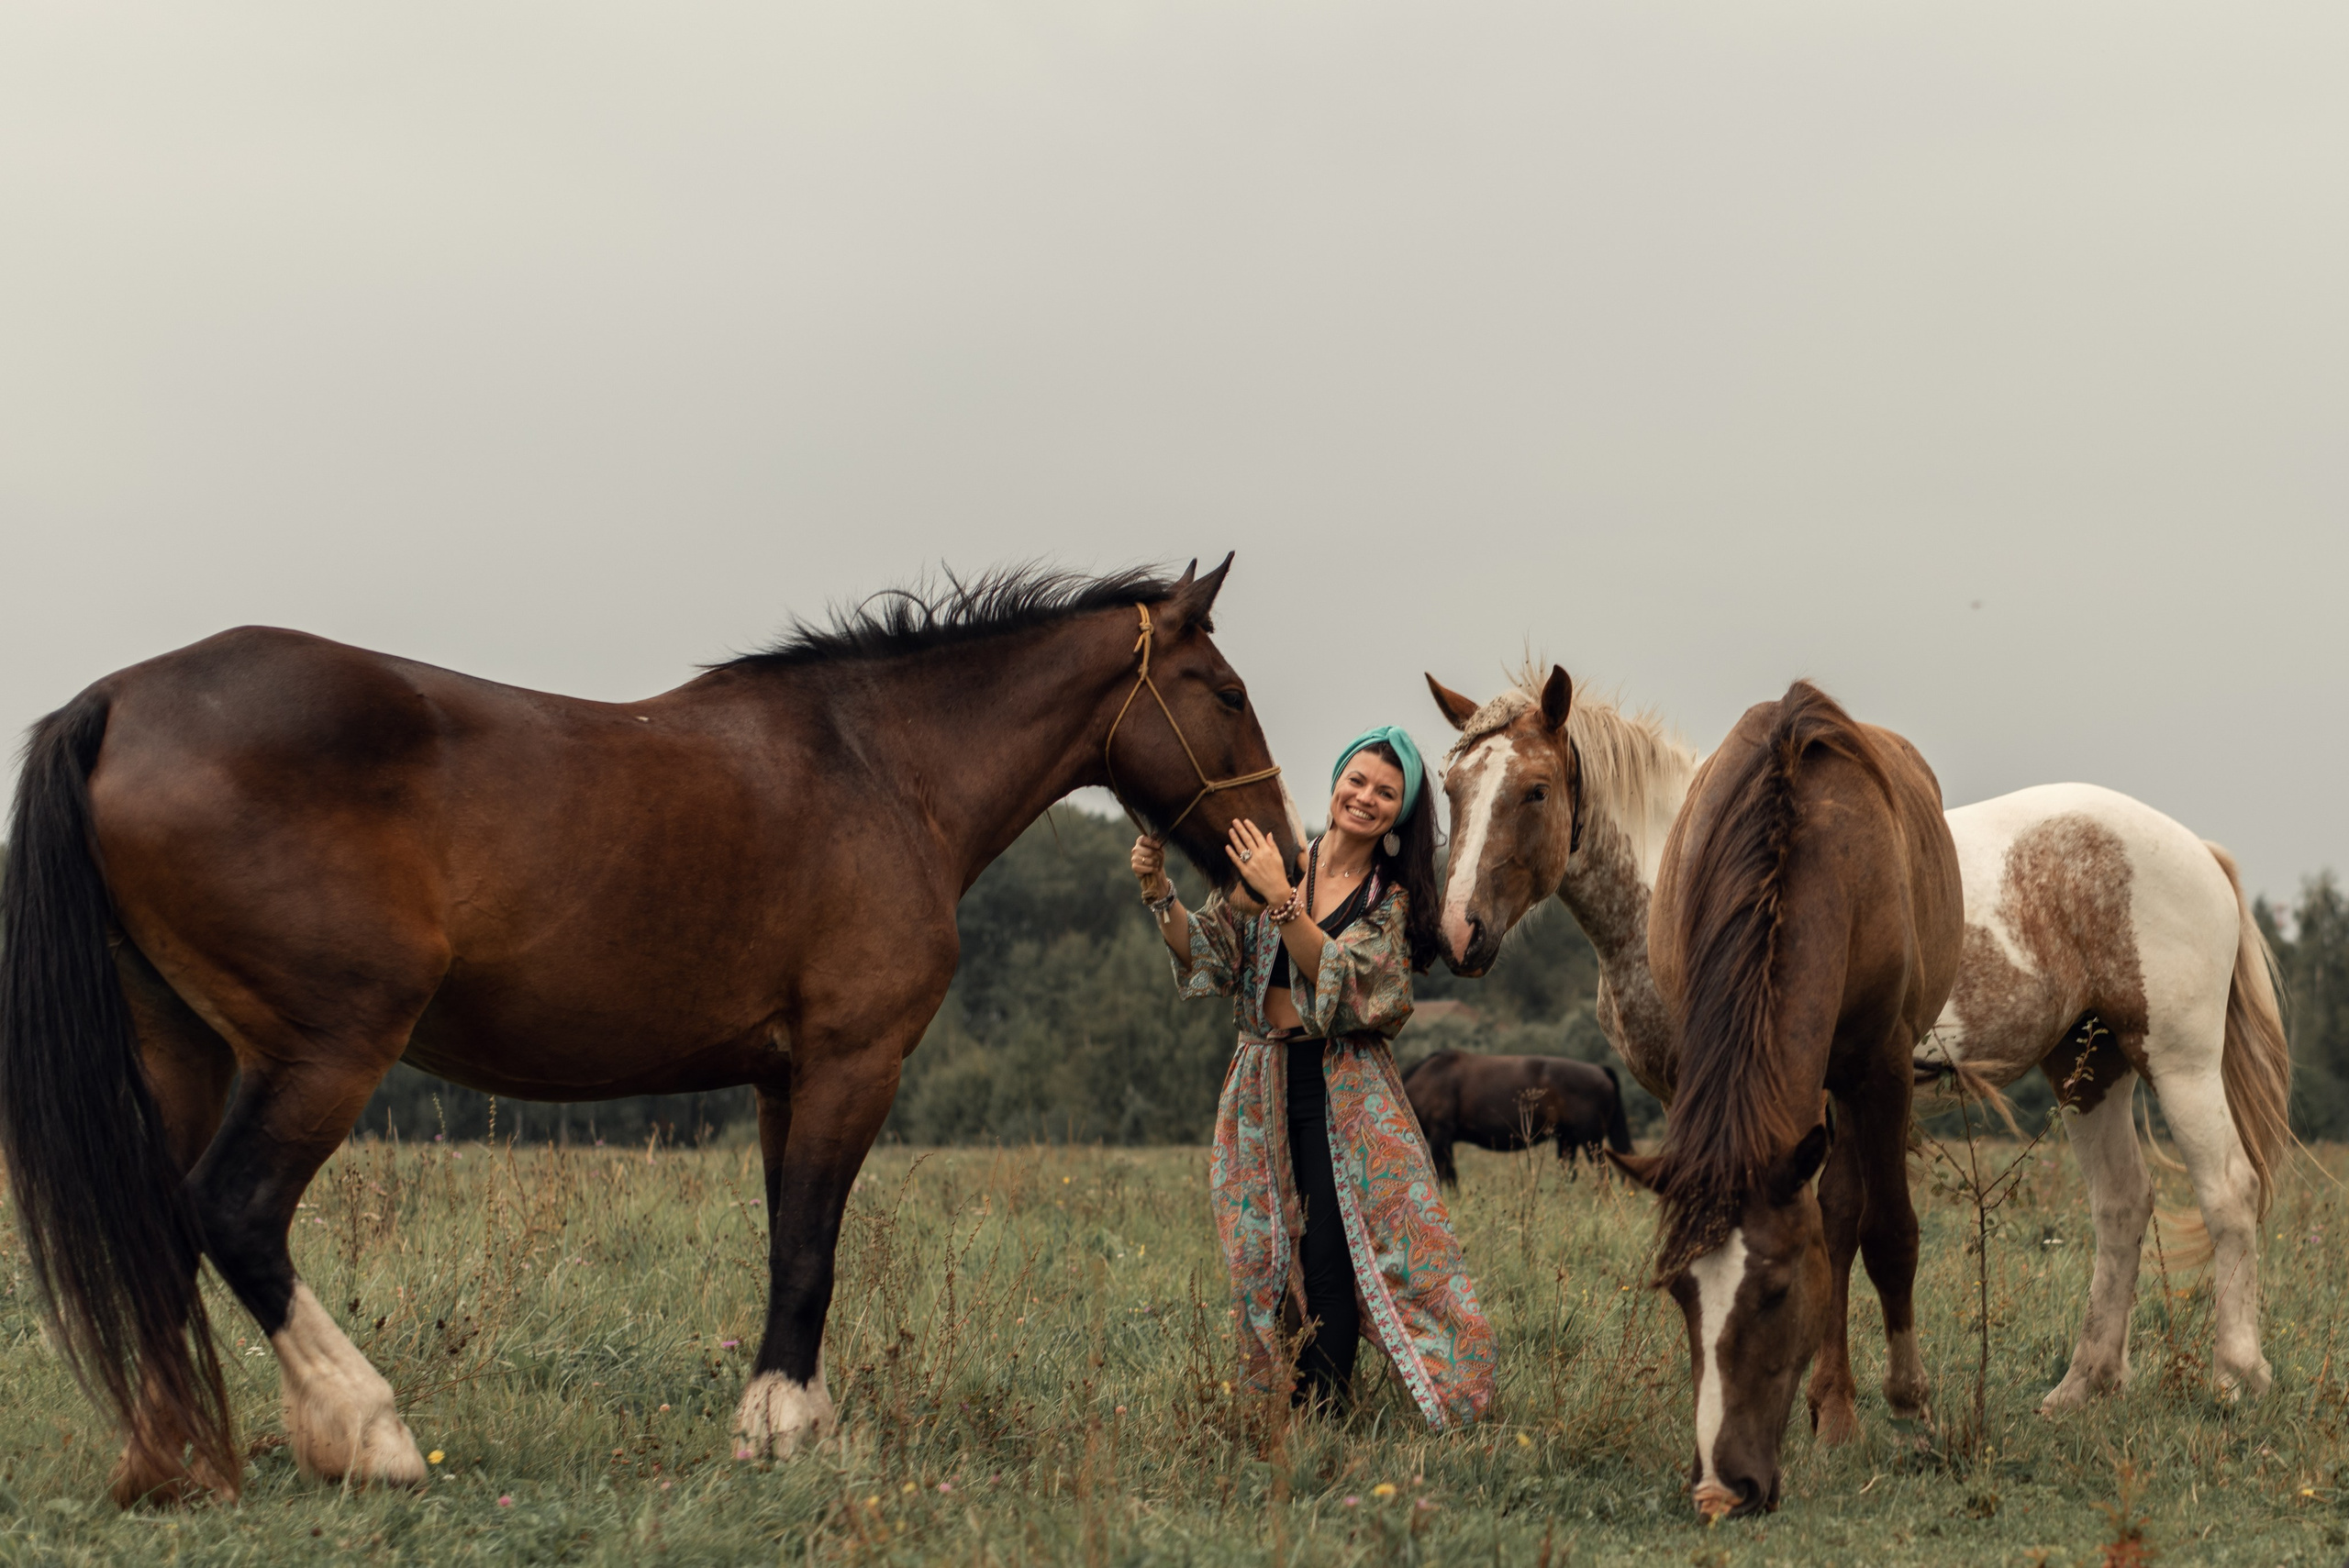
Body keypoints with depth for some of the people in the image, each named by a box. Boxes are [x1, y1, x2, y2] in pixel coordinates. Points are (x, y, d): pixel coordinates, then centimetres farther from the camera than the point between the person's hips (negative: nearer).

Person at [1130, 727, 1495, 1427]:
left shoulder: (1393, 898, 0)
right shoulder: (1273, 863, 5)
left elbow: (1343, 979, -16)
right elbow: (1206, 954, -1)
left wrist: (1283, 901, -24)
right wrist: (1159, 894, -17)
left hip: (1346, 1093, -2)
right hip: (1264, 1087, 2)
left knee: (1330, 1258, -12)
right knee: (1270, 1260, 4)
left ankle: (1319, 1412, -9)